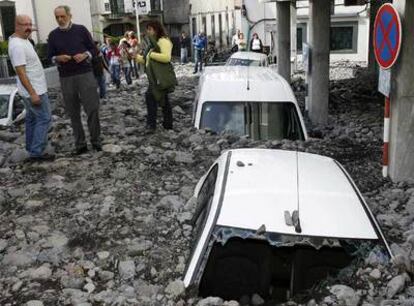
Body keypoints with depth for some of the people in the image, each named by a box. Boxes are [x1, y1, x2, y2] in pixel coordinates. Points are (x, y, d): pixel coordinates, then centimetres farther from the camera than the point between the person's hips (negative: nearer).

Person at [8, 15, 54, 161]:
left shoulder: (23, 40, 9)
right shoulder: (17, 45, -22)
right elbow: (21, 72, -26)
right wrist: (32, 93, -28)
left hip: (33, 89, 11)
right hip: (34, 90, -11)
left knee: (32, 119, 16)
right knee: (44, 119, -7)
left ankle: (32, 150, 25)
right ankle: (36, 152, -2)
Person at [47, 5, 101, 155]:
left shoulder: (81, 30, 3)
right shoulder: (53, 35, 8)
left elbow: (94, 49, 7)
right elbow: (50, 56, 11)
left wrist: (85, 55, -14)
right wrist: (58, 58, -11)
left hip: (85, 74, -2)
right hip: (66, 78, 2)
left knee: (92, 109, -3)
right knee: (73, 113, 4)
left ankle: (96, 141, 10)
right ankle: (80, 144, 11)